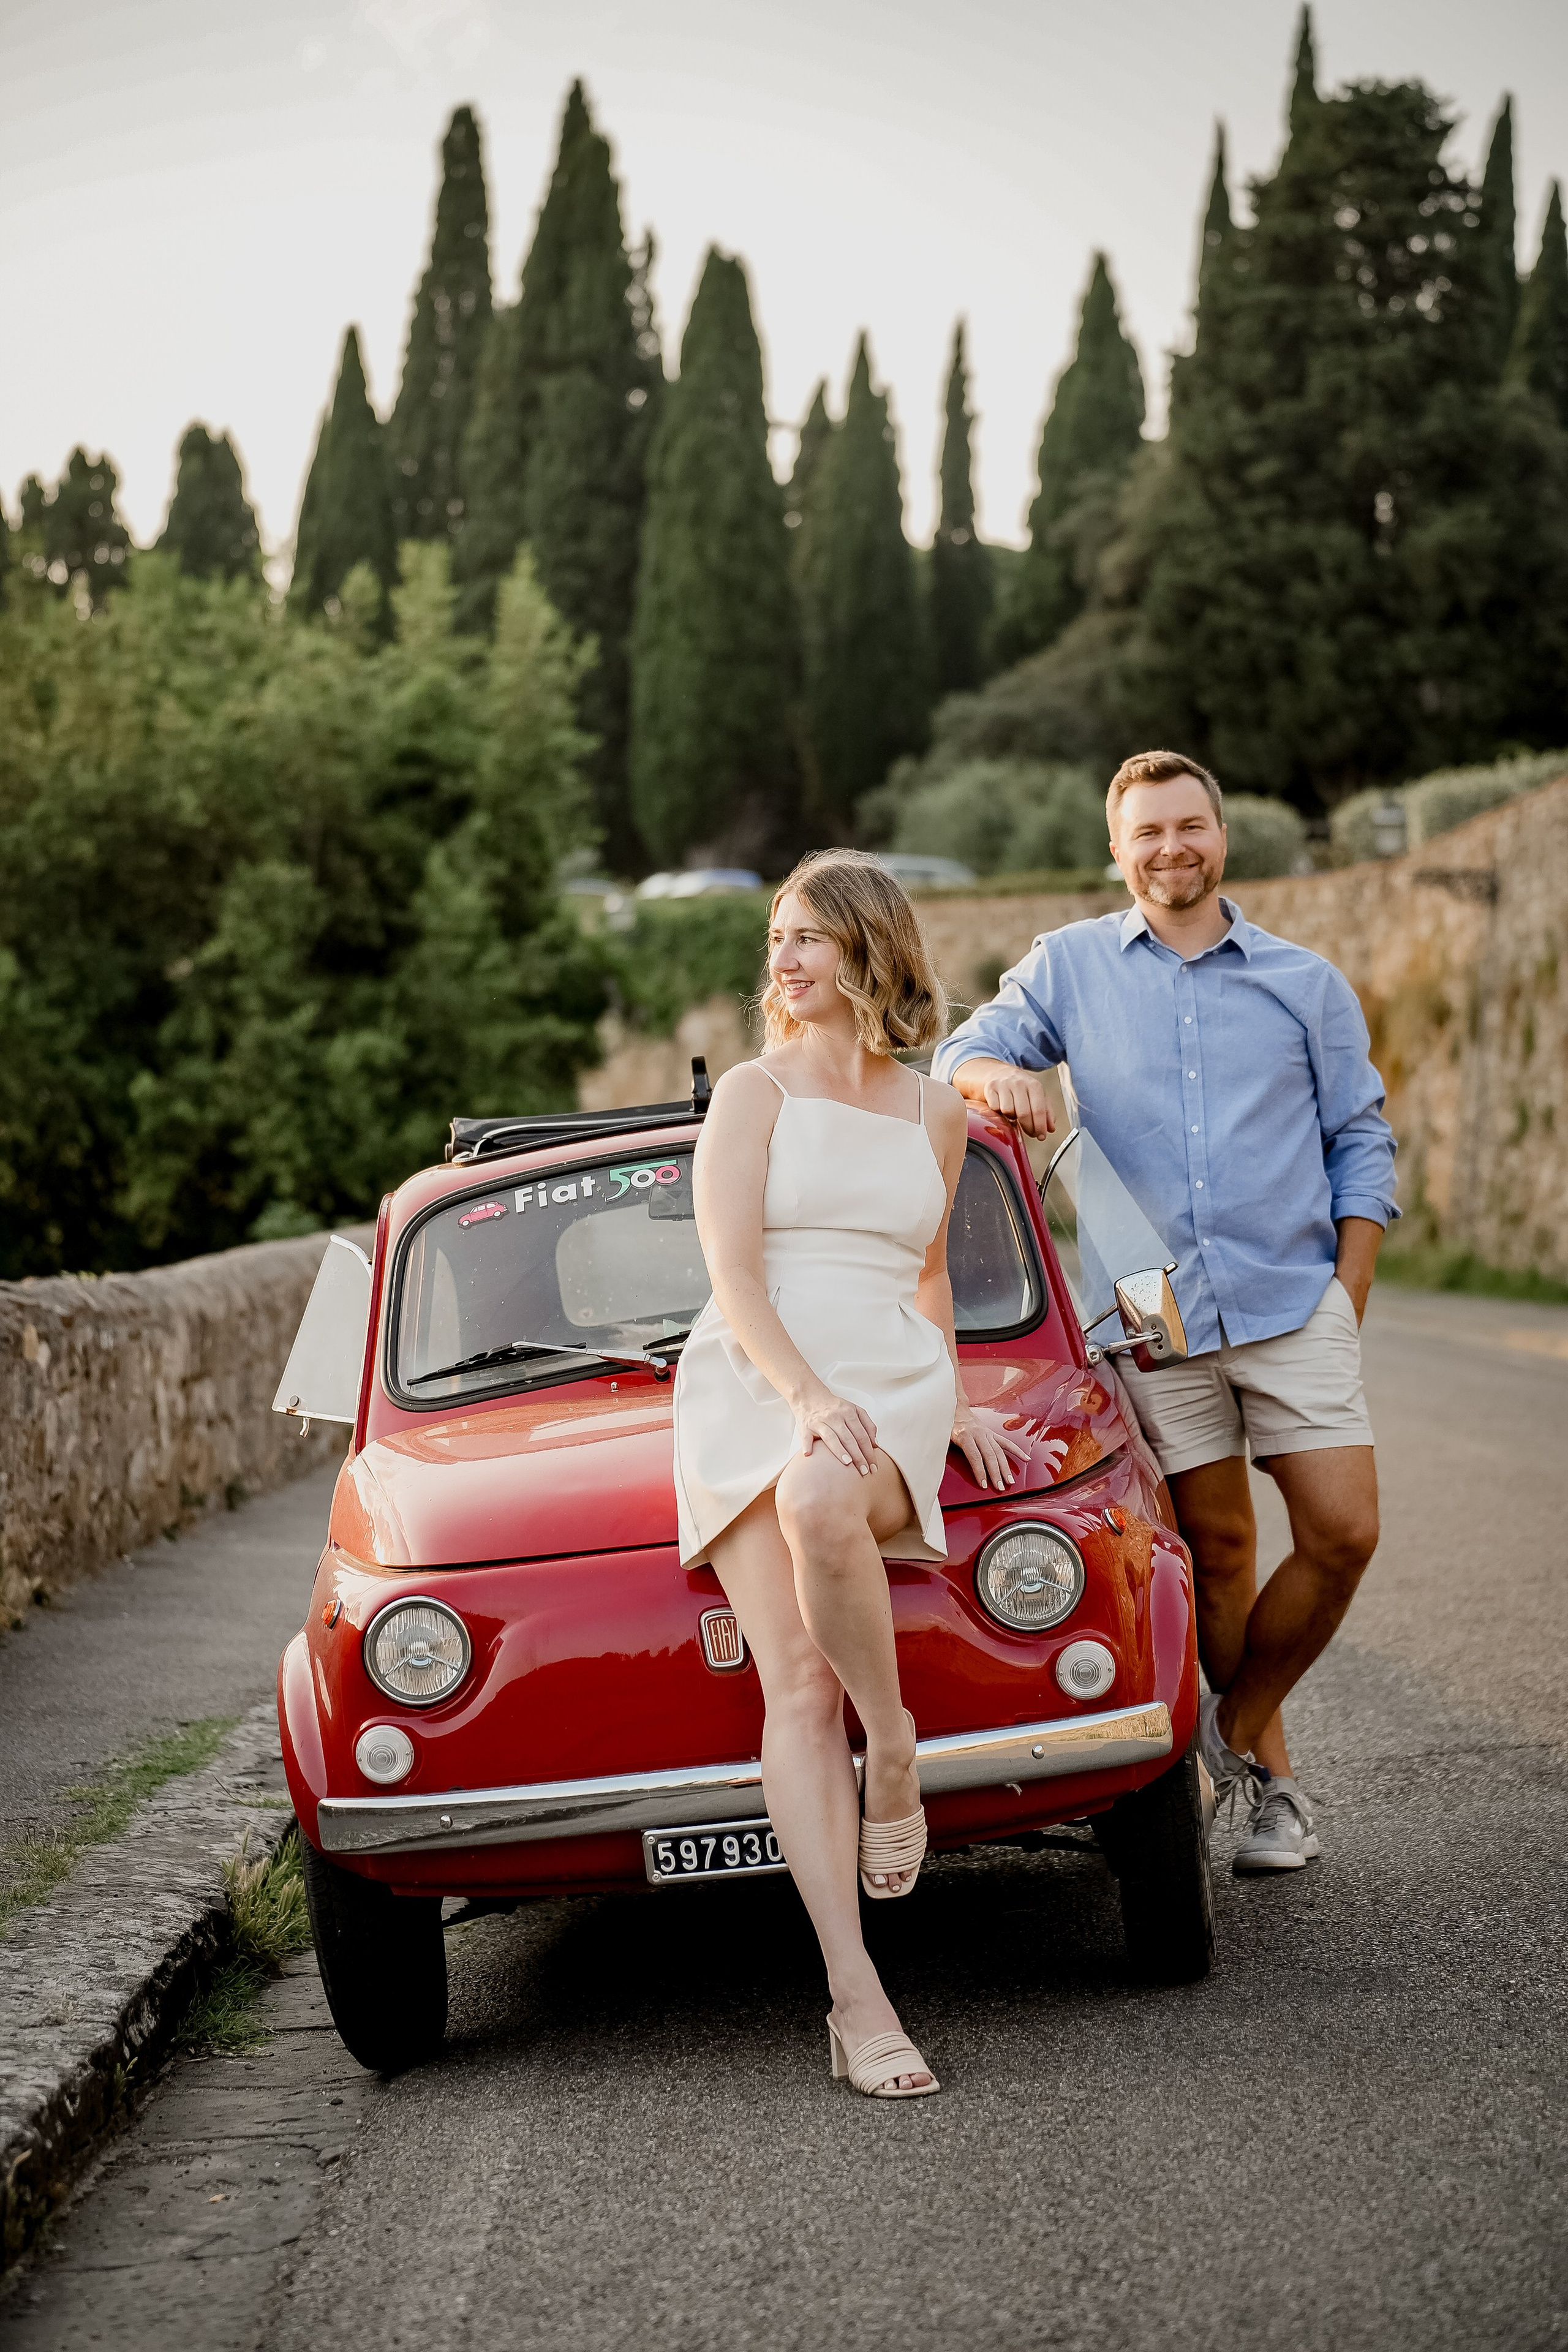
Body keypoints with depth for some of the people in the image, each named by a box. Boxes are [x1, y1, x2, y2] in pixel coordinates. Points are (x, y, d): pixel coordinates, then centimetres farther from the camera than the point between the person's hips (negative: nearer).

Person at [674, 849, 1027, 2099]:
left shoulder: (937, 1115, 16)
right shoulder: (752, 1094, 6)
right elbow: (733, 1276, -4)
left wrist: (955, 1406, 20)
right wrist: (807, 1394, -19)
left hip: (891, 1392, 1)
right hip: (751, 1388, -1)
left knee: (822, 1507, -38)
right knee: (798, 1684, -19)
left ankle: (896, 1751, -16)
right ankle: (858, 1999, -22)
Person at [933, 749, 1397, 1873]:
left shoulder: (1307, 983, 9)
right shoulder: (1069, 966, 9)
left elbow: (1361, 1144, 10)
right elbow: (959, 1054, 11)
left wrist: (1347, 1300, 0)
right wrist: (999, 1072, -15)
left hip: (1295, 1302, 1)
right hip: (1155, 1315, 0)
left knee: (1342, 1533, -9)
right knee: (1219, 1549, 4)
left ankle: (1236, 1723, 11)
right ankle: (1270, 1777, 19)